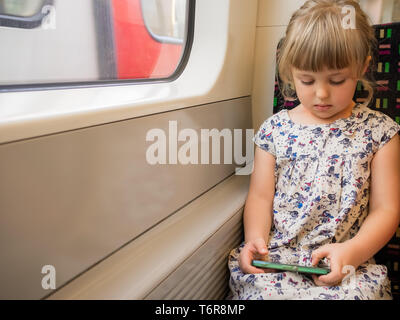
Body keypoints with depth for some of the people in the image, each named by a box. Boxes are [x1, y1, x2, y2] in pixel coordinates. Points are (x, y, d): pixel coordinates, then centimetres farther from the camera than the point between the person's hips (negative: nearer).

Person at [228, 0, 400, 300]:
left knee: (348, 294, -30)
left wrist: (349, 252, -15)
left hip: (347, 263, 0)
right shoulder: (274, 129, 5)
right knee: (257, 288, -26)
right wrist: (256, 238, -13)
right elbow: (260, 196, 5)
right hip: (275, 257, 1)